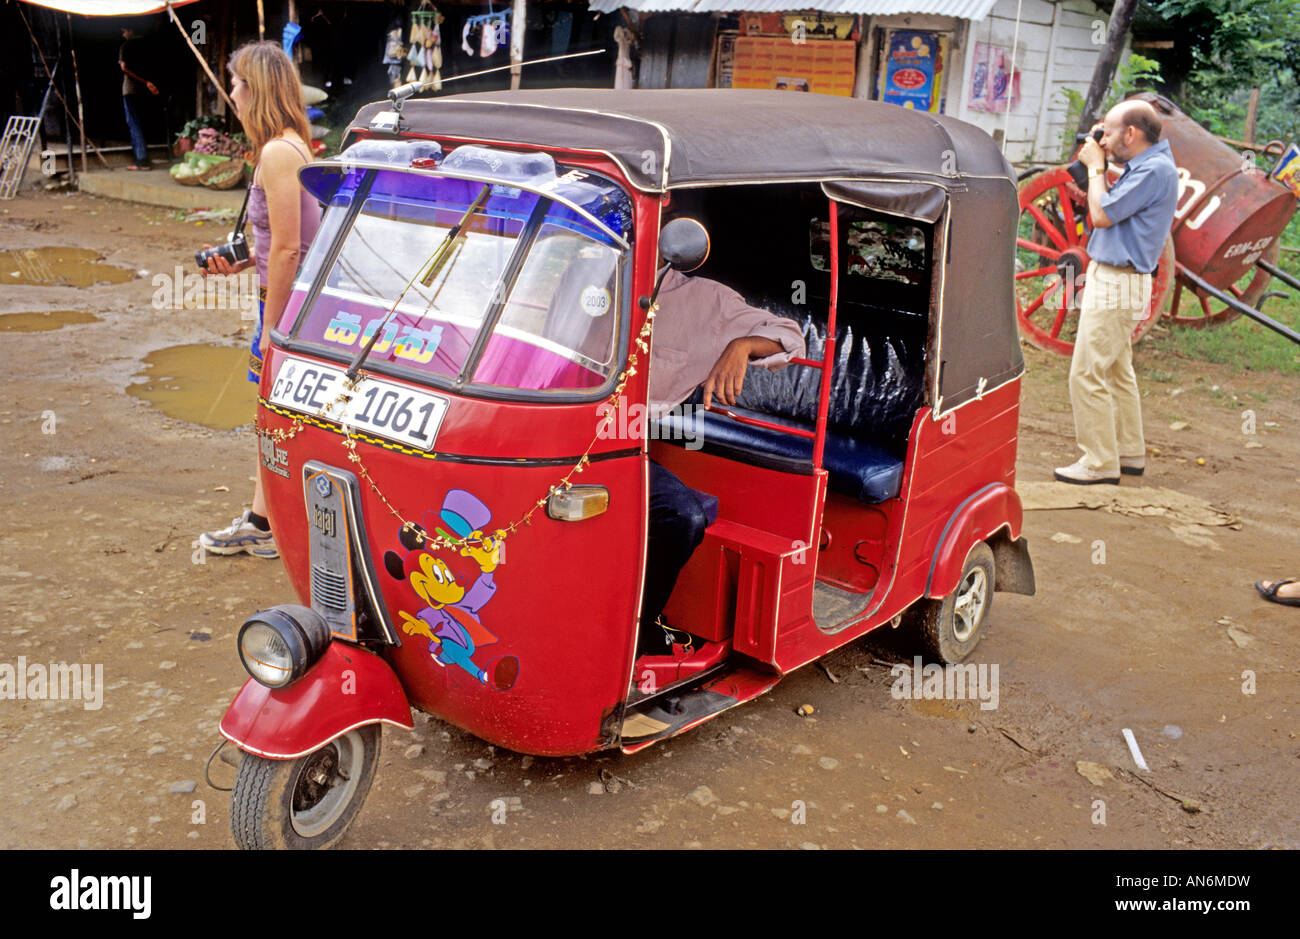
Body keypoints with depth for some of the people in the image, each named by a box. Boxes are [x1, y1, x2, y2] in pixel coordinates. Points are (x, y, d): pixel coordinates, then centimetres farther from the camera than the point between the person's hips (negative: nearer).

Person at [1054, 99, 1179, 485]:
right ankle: (1130, 453, 28)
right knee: (1116, 371, 18)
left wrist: (1096, 166, -6)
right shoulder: (1145, 166, 13)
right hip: (1112, 279, 11)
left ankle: (1100, 462, -2)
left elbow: (1101, 215, -18)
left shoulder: (1155, 169, -19)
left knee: (1087, 374, -8)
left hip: (1116, 283, -11)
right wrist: (1097, 167, 10)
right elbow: (1113, 204, 17)